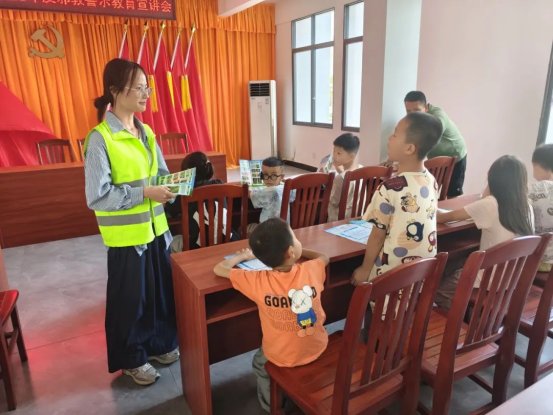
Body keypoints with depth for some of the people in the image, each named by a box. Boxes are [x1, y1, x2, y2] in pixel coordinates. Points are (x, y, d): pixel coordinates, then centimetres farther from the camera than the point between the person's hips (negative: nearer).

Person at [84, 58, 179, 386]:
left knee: (162, 289, 18)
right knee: (130, 298, 10)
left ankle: (160, 344, 41)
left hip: (155, 229, 7)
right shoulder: (100, 139, -15)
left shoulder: (146, 133, 6)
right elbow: (97, 197, -19)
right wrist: (145, 193, -23)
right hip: (126, 235, -6)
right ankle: (131, 359, 32)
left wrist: (169, 187, -8)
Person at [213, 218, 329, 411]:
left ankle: (270, 405, 50)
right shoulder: (311, 270, -22)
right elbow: (324, 257, 3)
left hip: (281, 359, -2)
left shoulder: (258, 281, -27)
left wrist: (243, 256, 3)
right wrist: (299, 250, 9)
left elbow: (219, 269, -12)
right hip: (318, 349, 2)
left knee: (260, 363, 32)